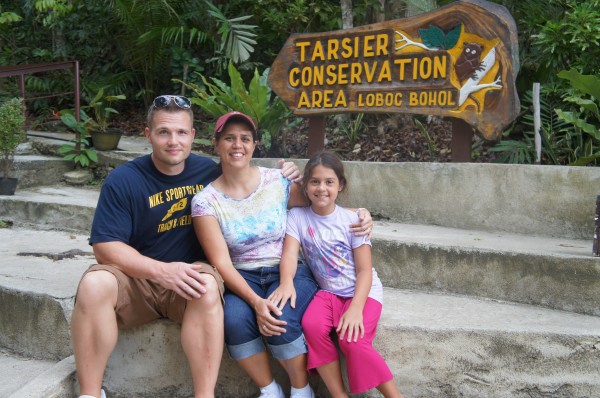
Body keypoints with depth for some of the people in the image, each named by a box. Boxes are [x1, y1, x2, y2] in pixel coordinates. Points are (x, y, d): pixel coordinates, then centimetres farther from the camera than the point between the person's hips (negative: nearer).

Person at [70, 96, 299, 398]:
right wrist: (161, 271, -26)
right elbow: (105, 247, -12)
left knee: (208, 286, -34)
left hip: (186, 282, 1)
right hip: (135, 279, -1)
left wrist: (281, 179, 0)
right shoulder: (123, 180, -6)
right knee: (94, 284, -32)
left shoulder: (209, 170, 3)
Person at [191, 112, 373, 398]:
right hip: (242, 279, 1)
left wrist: (360, 213, -7)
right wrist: (255, 301, -25)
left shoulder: (278, 182, -2)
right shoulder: (205, 201, -4)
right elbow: (221, 263, -10)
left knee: (280, 319, -30)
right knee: (234, 318, -31)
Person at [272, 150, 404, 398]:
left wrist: (356, 308, -25)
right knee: (312, 326, -29)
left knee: (352, 340, -28)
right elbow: (290, 254, -14)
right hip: (327, 291, 2)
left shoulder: (352, 220, -8)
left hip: (362, 291, -2)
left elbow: (364, 270, -9)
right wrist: (287, 282, -37)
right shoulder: (297, 216, -1)